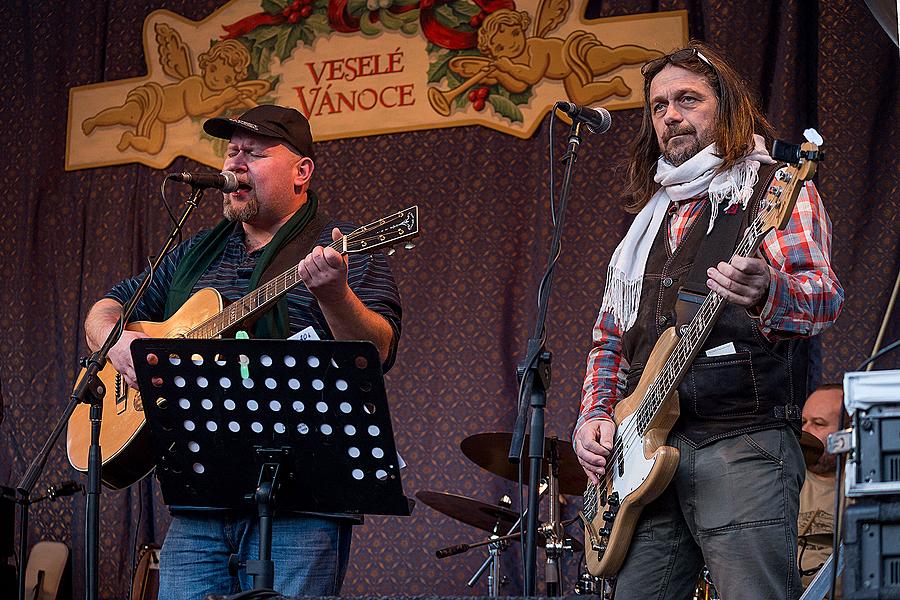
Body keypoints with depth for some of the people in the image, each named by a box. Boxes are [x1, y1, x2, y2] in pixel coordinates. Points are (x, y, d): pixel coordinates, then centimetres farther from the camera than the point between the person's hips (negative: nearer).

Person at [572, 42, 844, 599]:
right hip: (647, 452, 6)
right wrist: (595, 413, 10)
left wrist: (765, 294, -35)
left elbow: (825, 299, -12)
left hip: (744, 442, -6)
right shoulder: (650, 217, 24)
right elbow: (610, 337, 29)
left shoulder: (772, 188, 4)